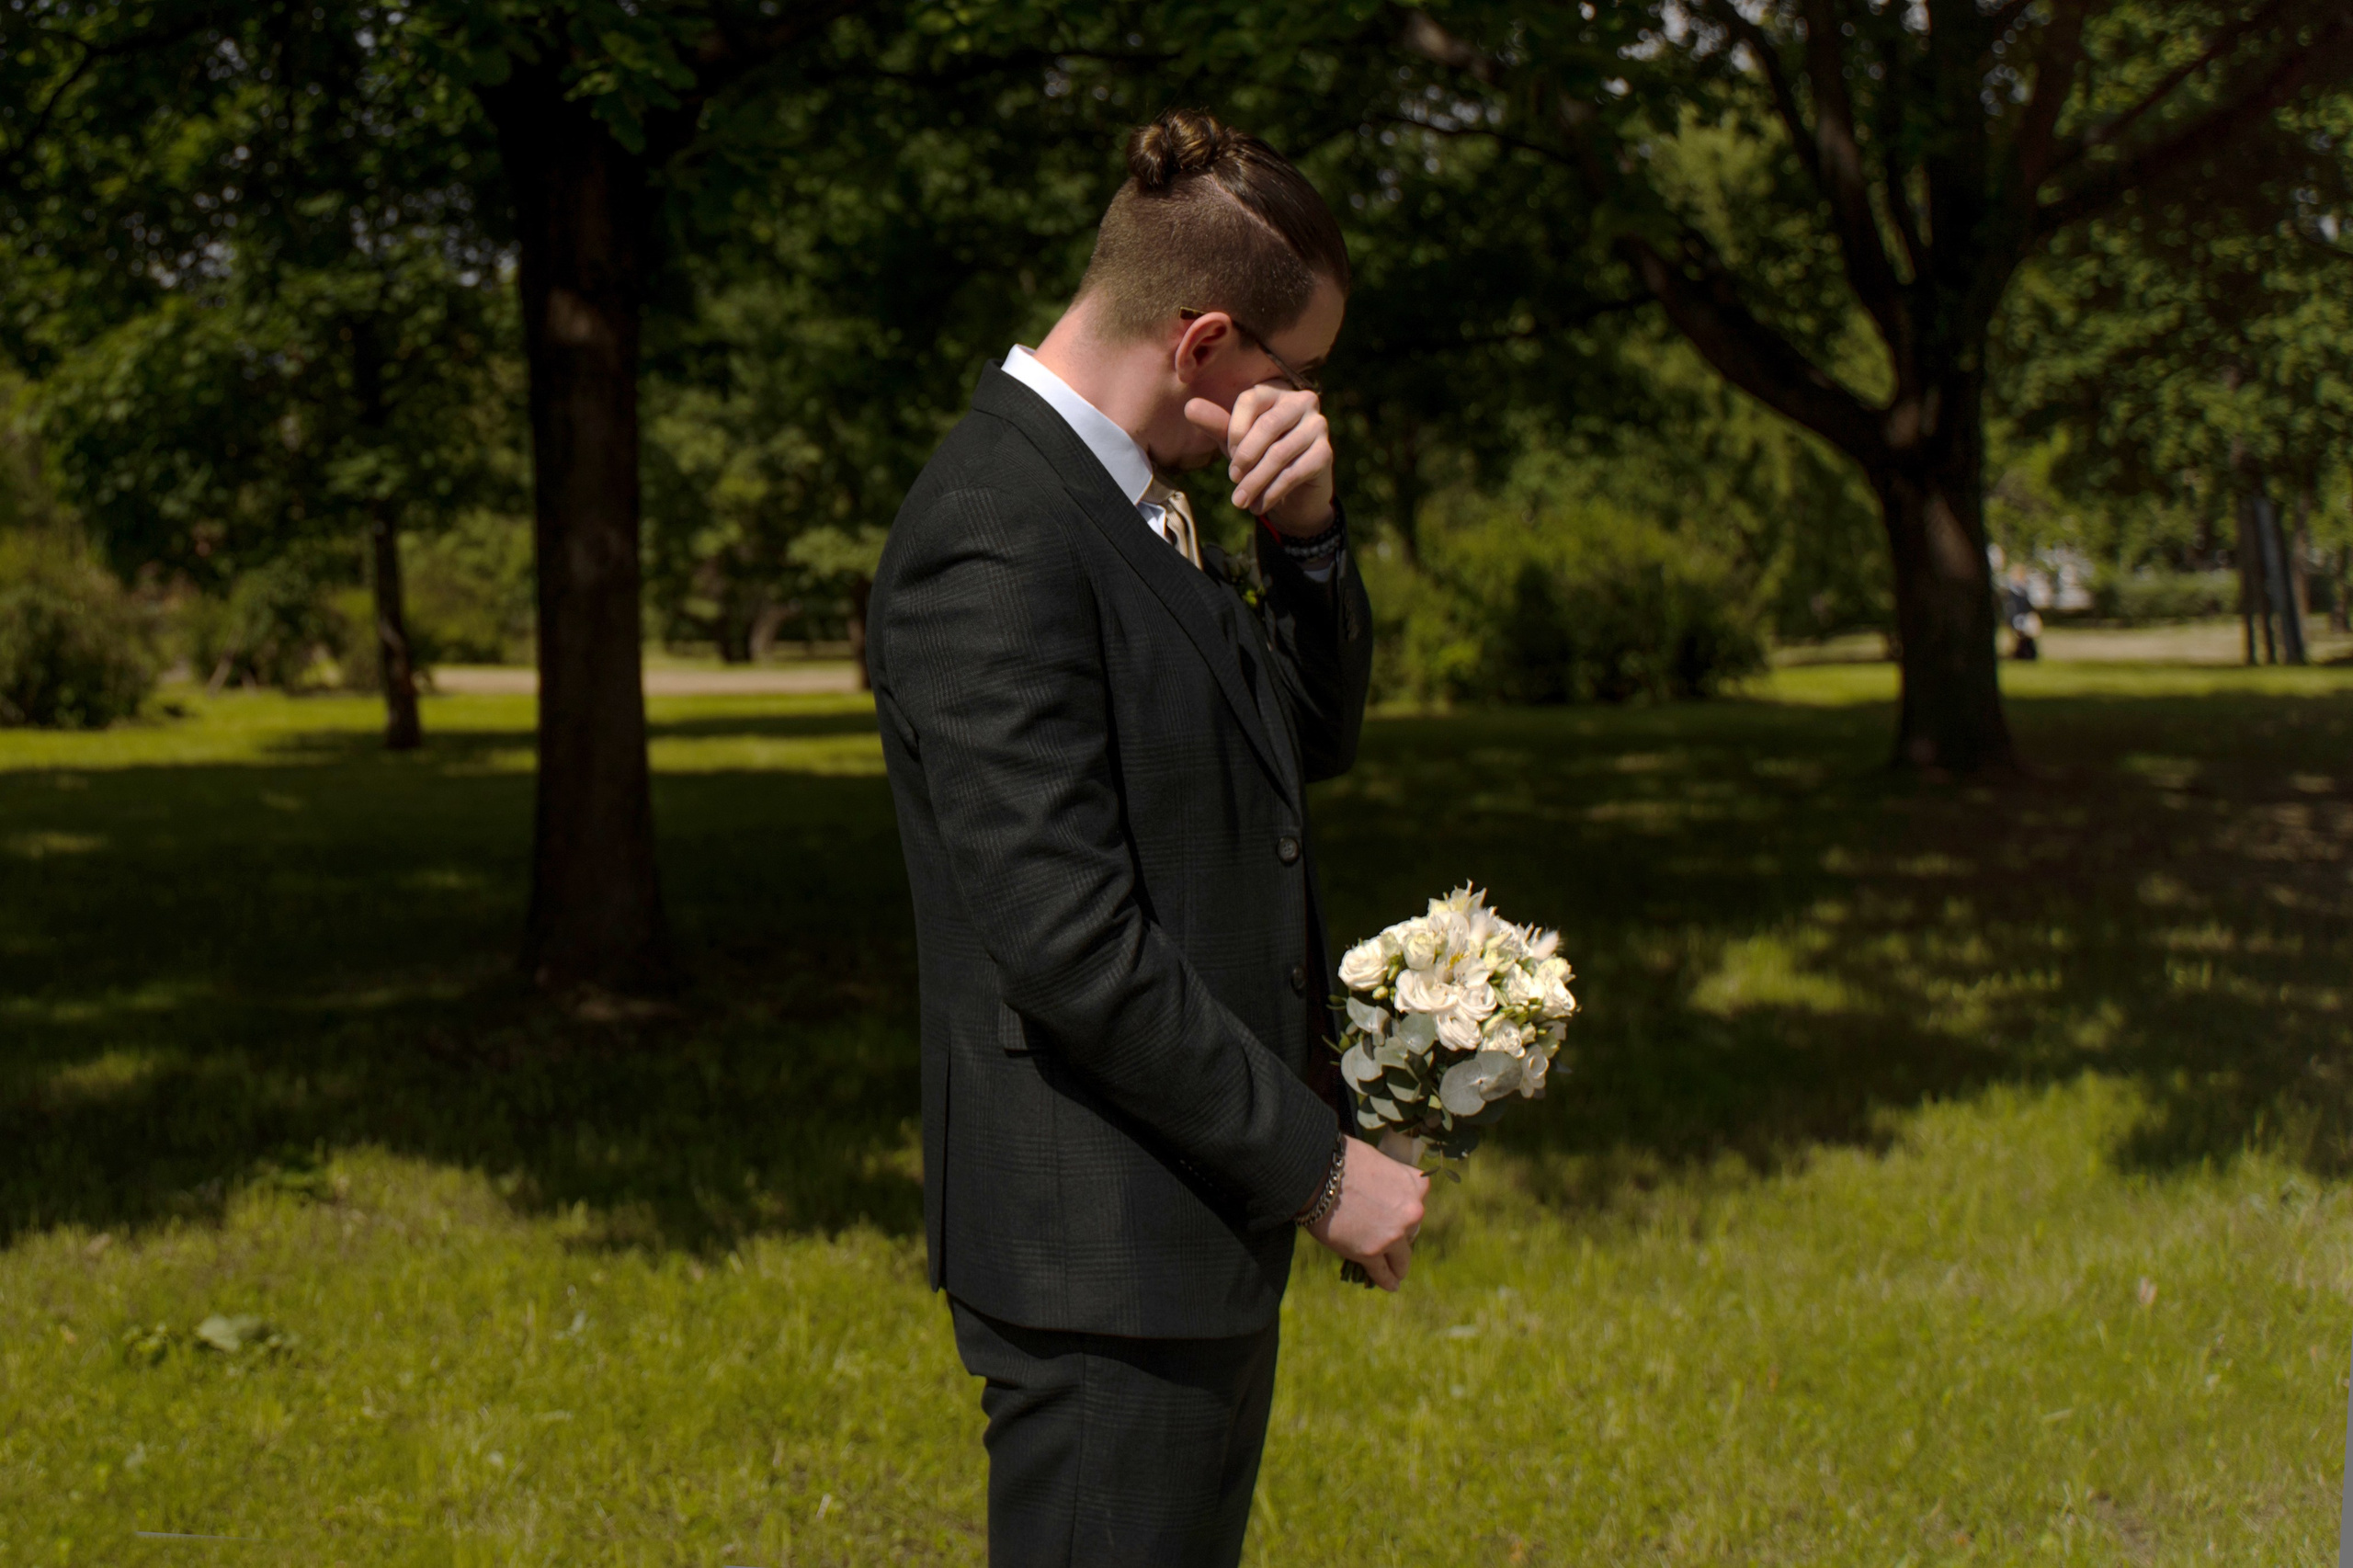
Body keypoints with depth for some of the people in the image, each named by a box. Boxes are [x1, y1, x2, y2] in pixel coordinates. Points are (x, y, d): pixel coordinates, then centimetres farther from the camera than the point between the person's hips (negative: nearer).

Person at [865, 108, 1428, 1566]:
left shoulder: (1138, 502, 9)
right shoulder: (994, 537, -21)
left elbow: (1315, 735, 17)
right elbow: (1073, 943, -24)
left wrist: (1305, 531, -2)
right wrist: (1319, 1163, -16)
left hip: (1207, 1213, 10)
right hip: (1102, 1248, -10)